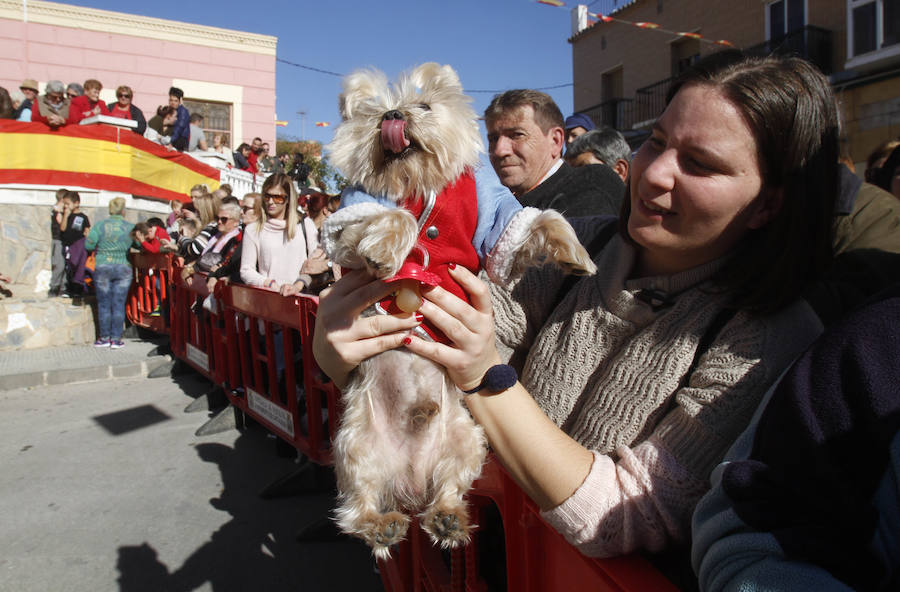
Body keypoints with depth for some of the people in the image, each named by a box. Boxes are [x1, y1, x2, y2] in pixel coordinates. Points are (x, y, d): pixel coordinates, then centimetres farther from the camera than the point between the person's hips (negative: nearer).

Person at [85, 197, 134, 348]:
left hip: (103, 268, 0)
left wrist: (100, 248, 12)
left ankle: (104, 338, 15)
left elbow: (88, 245, -7)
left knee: (103, 304, 9)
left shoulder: (100, 225, -4)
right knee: (119, 304, 4)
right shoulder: (130, 227, -2)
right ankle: (116, 339, 7)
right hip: (123, 268, 0)